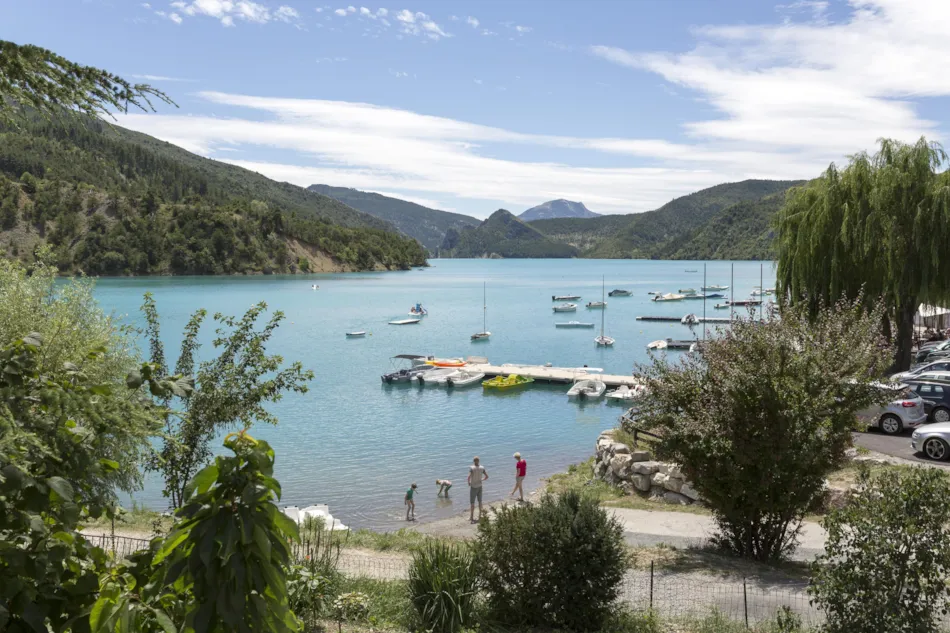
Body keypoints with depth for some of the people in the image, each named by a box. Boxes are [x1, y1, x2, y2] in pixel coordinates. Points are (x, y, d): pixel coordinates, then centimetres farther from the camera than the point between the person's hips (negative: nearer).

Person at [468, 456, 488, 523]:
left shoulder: (471, 468, -17)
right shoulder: (482, 467, -4)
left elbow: (469, 476, -27)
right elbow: (487, 476, -2)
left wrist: (468, 482, -8)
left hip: (473, 487, -4)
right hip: (480, 486, 4)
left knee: (472, 502, 4)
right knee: (480, 501, 17)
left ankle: (471, 517, 6)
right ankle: (480, 515, 25)